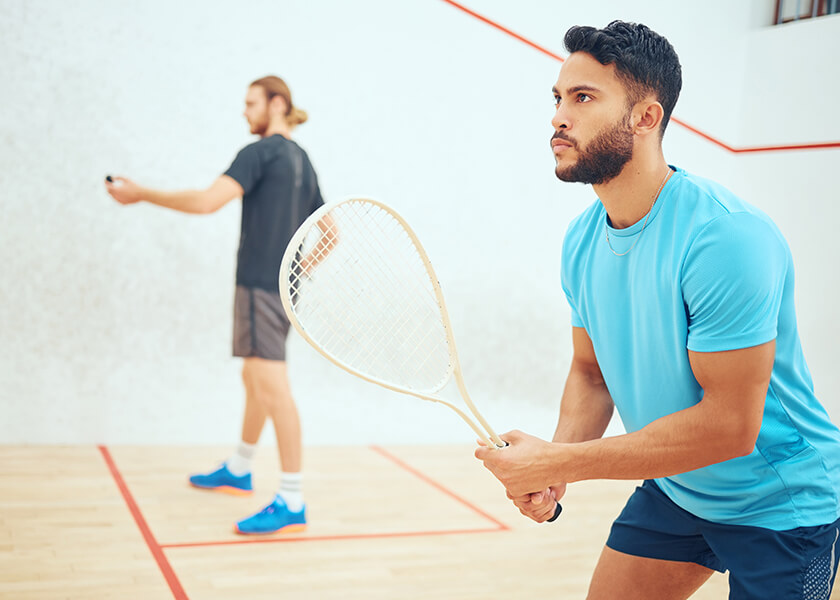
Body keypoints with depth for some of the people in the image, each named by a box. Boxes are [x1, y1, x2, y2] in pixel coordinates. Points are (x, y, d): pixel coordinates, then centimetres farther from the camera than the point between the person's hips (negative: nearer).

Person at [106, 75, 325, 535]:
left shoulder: (262, 151, -9)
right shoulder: (303, 161, 17)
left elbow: (209, 200, -21)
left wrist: (142, 194, -13)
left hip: (261, 285, -10)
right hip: (284, 286, 10)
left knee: (272, 385, -12)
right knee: (254, 377, 21)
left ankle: (291, 504, -13)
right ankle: (237, 471, 38)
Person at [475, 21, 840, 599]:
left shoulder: (726, 238, -30)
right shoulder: (581, 241, -5)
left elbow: (729, 427, -30)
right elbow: (590, 371, 5)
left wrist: (559, 462, -28)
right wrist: (551, 472, -14)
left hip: (782, 507, -6)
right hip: (672, 490, 6)